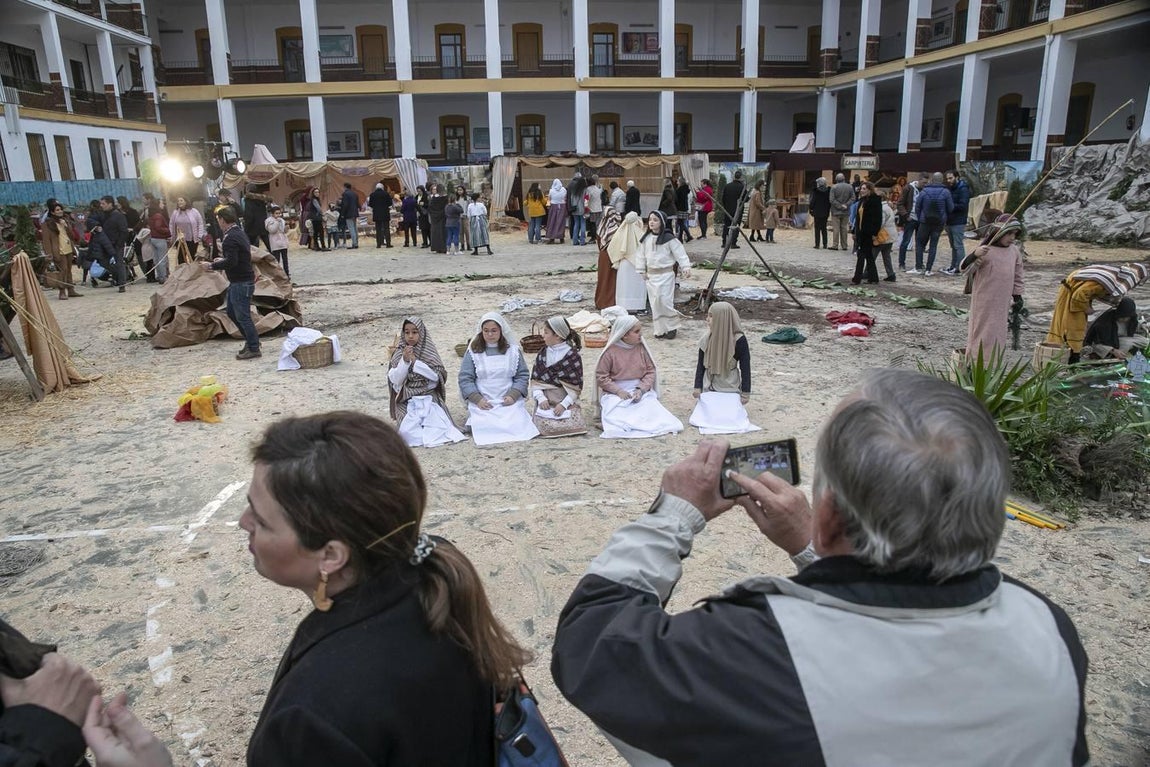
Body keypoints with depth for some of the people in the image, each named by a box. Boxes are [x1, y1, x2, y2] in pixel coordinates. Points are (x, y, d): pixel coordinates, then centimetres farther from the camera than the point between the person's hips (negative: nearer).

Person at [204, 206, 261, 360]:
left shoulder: (230, 238, -20)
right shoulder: (240, 233, 12)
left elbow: (231, 262, -26)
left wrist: (212, 265, -16)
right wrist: (223, 259, 22)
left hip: (241, 282, -10)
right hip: (237, 281, 10)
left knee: (242, 316, -4)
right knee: (232, 312, 19)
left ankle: (254, 348, 3)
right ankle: (252, 340, 25)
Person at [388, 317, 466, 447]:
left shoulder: (429, 351, 3)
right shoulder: (398, 353, 5)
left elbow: (436, 376, -8)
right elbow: (395, 380, -4)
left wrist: (415, 361, -14)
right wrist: (404, 361, -17)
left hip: (429, 396, 0)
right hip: (407, 400, 0)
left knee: (440, 426, -25)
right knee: (407, 430, -27)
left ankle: (420, 436, -1)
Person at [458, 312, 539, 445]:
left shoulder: (513, 351, 9)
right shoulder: (473, 352, 5)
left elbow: (522, 376, 7)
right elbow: (465, 378, 1)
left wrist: (513, 395, -9)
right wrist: (477, 399, -12)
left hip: (509, 401, 1)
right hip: (482, 403, -1)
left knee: (516, 424, -23)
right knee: (484, 426, -24)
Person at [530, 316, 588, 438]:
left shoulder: (573, 356, -1)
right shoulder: (542, 354, 10)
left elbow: (576, 386, -3)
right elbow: (534, 380, 6)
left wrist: (564, 404, -16)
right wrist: (541, 398, -12)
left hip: (567, 400, -1)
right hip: (546, 401, 1)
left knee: (574, 426, -25)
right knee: (546, 426, -27)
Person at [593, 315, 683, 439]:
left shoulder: (642, 348, 3)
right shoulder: (611, 351, -6)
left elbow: (651, 371, 5)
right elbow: (601, 376, -5)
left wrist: (641, 389, -11)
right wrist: (618, 391, -15)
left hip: (641, 390, 3)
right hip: (616, 392, -3)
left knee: (652, 409, -25)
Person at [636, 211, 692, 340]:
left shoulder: (668, 238, -9)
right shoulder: (646, 239, 7)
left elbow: (680, 253, -11)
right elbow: (641, 255, 17)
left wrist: (686, 268, -19)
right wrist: (641, 271, 14)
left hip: (666, 274, -6)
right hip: (651, 275, 6)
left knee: (665, 301, -12)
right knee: (655, 303, 7)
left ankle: (672, 327, 7)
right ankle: (660, 329, 16)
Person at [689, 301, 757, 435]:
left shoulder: (739, 340, -14)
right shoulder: (706, 339, -4)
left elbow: (745, 367, -8)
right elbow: (701, 364, 4)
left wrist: (745, 392, -7)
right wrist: (698, 386, 0)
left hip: (730, 389, -3)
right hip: (709, 388, 3)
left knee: (731, 419, -14)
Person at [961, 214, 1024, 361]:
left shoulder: (1015, 251, 6)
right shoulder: (985, 250, -13)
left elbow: (1017, 276, 16)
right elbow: (964, 269, -20)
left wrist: (1018, 297, 16)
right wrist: (975, 255, -38)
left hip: (1003, 304, 6)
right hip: (984, 303, -6)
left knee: (998, 337, 12)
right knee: (982, 336, 0)